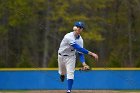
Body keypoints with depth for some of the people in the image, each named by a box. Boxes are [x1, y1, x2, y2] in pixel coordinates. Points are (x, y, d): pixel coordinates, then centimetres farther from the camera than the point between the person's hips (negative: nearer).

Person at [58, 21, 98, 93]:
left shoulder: (80, 40, -11)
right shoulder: (69, 37, -31)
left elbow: (80, 52, -9)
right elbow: (78, 48, -40)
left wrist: (83, 63, -27)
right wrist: (90, 53, -46)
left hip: (71, 57, 3)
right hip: (62, 56, -3)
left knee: (70, 73, -14)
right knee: (62, 72, 15)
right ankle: (62, 75, 54)